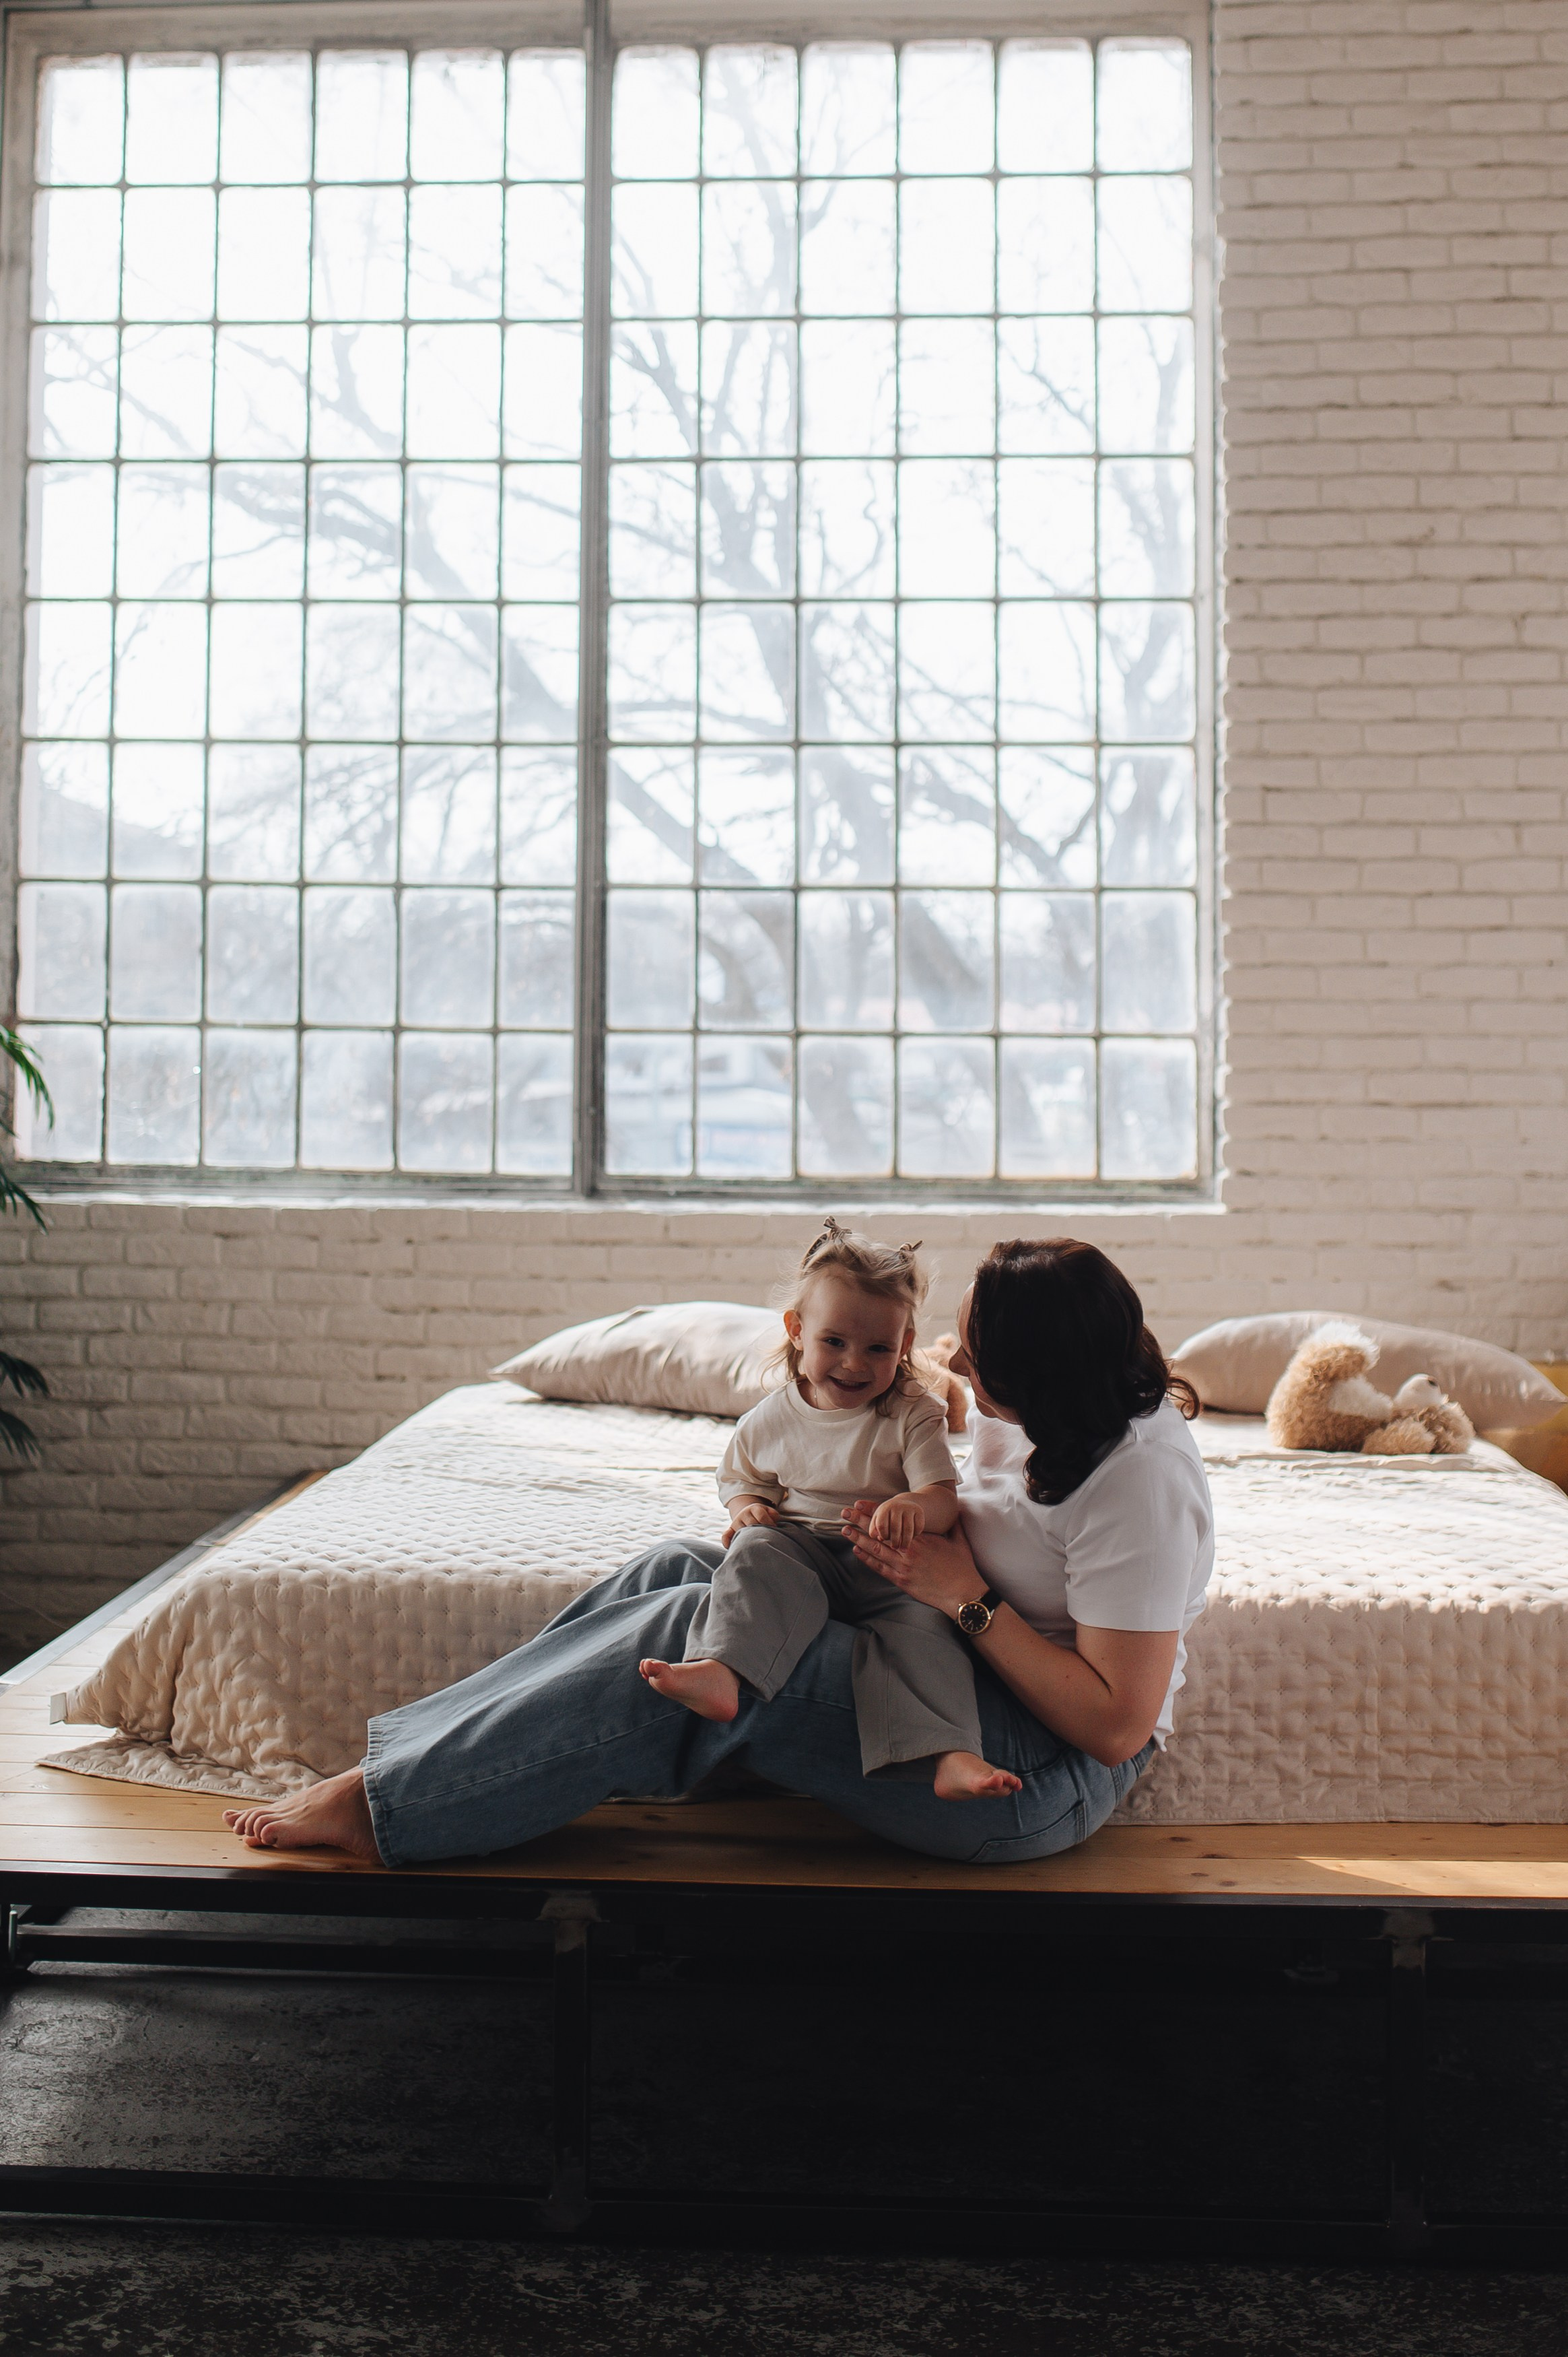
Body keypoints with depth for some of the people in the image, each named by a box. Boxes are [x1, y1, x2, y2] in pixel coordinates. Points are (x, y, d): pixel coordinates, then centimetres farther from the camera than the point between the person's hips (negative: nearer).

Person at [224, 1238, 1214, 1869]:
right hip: (973, 1680, 9)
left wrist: (968, 1600, -24)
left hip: (1047, 1773, -9)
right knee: (678, 1570, -4)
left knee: (699, 1634, -23)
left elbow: (1118, 1724, -24)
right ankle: (407, 1754, -6)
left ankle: (382, 1803, -16)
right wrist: (907, 1532, -6)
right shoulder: (1033, 1418, 2)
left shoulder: (1140, 1484, -24)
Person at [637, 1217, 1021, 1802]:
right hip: (800, 1551, 1)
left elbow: (944, 1497, -8)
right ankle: (722, 1674, -52)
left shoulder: (914, 1415, 1)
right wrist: (746, 1507, -3)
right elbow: (738, 1476, 22)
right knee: (756, 1555, -30)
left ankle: (946, 1754, -43)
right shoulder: (771, 1419, 8)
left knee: (924, 1622, -30)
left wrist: (913, 1507, -34)